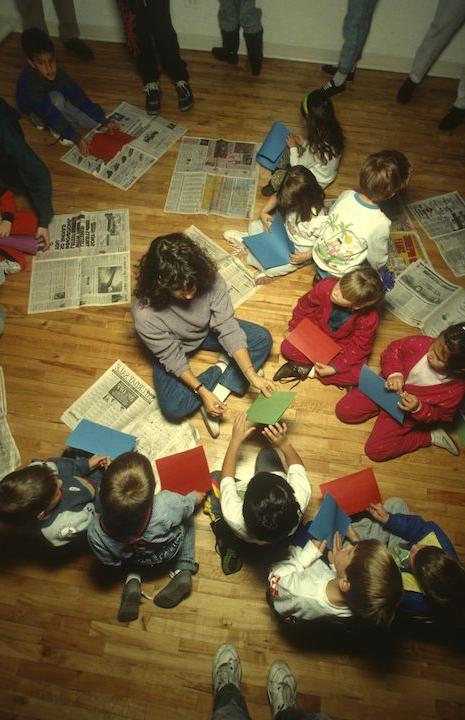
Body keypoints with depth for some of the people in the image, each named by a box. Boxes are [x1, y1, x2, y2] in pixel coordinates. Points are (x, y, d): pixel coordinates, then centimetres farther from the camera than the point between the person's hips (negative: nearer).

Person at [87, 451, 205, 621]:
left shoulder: (96, 533, -39)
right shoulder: (167, 505, -45)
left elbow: (111, 562, -16)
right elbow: (187, 506, -19)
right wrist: (195, 498, 3)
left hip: (134, 563, 1)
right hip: (169, 553, 0)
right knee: (187, 512, 23)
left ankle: (133, 579, 16)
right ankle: (184, 571, 16)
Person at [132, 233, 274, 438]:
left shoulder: (210, 280, -30)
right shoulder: (145, 314, -36)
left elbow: (228, 329, -26)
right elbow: (172, 358, -24)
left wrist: (253, 376, -32)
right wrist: (203, 392, -28)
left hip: (206, 331, 3)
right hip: (173, 348, -2)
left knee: (263, 339, -12)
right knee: (174, 407, -23)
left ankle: (217, 390, -11)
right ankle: (220, 370, 1)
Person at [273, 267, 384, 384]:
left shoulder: (369, 319, -32)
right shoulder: (326, 286, -29)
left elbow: (359, 347, -18)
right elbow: (305, 306, -9)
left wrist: (335, 368, -26)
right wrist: (293, 328, 2)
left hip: (343, 346, -1)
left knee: (357, 374, -25)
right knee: (287, 347, -18)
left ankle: (307, 371, -13)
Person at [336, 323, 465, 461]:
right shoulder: (421, 343, -27)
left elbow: (441, 415, -11)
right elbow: (393, 349, -8)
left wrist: (418, 409, -29)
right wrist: (394, 373, -25)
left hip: (405, 410, -3)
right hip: (387, 387, 3)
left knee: (375, 451, -5)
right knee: (343, 411, -4)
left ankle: (430, 436, 11)